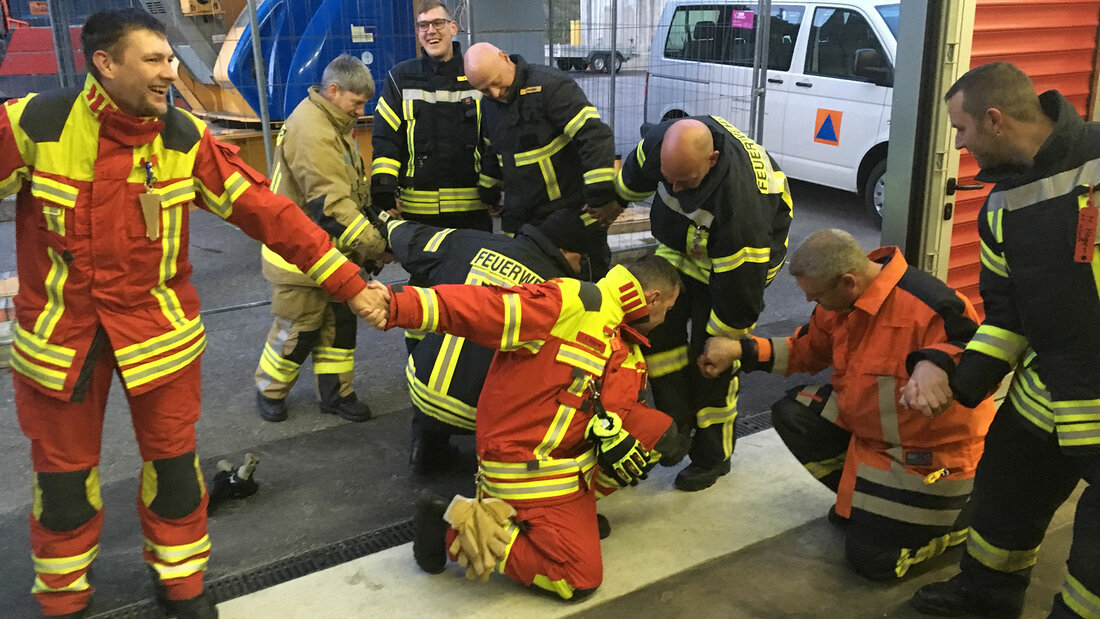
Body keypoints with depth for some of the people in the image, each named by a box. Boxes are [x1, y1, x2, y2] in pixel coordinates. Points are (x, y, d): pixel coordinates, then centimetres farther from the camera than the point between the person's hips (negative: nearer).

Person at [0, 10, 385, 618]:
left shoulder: (185, 138, -9)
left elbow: (268, 211, -11)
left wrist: (349, 285, -15)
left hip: (158, 326, 1)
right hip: (58, 332, -1)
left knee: (172, 460, 10)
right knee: (62, 472, 13)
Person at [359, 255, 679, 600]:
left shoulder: (630, 352, 11)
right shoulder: (575, 303, -19)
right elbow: (483, 308, -29)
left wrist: (610, 431, -14)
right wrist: (401, 305, -39)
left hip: (575, 457, 9)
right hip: (525, 466, -9)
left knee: (659, 428, 5)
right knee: (579, 580, -9)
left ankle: (578, 506, 14)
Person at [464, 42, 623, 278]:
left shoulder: (549, 85, -17)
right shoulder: (489, 104, 9)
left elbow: (595, 136, -23)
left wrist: (603, 197, -24)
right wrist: (488, 195, 31)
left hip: (574, 215, -6)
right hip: (519, 221, 7)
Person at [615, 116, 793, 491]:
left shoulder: (740, 198, -44)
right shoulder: (662, 143, -26)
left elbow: (739, 286, -33)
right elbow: (634, 178, 2)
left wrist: (723, 340, -21)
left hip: (746, 249, -6)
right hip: (681, 242, 6)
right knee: (657, 321, -9)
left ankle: (712, 456, 13)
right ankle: (678, 424, 6)